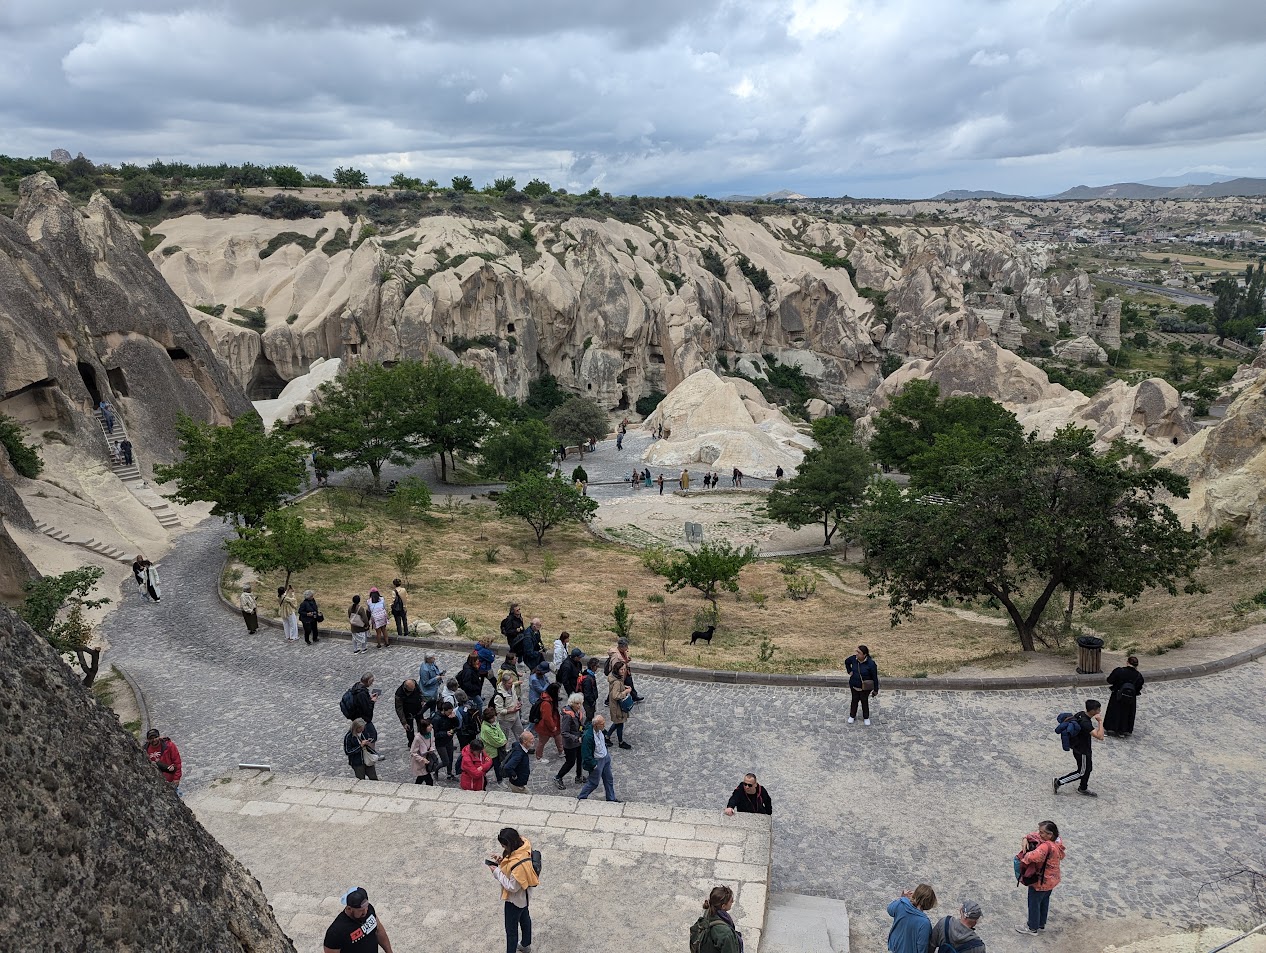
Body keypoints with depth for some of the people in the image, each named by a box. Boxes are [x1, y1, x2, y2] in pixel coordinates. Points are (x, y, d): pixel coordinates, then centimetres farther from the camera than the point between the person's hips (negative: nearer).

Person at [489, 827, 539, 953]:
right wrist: (502, 859, -13)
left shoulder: (519, 864, -42)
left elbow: (512, 887, -29)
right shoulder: (522, 846, -17)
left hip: (515, 899, -9)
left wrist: (497, 871, -24)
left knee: (511, 928, 13)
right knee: (524, 918, 31)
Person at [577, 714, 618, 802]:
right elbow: (586, 755, -27)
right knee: (593, 783, 9)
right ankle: (580, 798, 29)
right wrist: (594, 765, -19)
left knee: (609, 779, 20)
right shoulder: (588, 736, -35)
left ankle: (611, 798, 38)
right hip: (597, 761, -8)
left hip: (605, 757, 8)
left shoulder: (600, 730, -10)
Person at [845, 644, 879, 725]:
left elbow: (875, 677, -17)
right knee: (854, 700, 19)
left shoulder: (870, 663, -26)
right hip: (854, 685, 3)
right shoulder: (853, 658, -15)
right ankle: (852, 716, 39)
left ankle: (866, 717, 37)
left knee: (864, 701, 15)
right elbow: (846, 662, 10)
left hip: (865, 687, -3)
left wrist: (875, 690, -12)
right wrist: (849, 671, 1)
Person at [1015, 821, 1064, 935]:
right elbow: (1034, 835, 1)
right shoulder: (1057, 841, -9)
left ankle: (1032, 928, 33)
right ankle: (1041, 924, 46)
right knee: (1044, 901, 26)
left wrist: (1023, 856, -31)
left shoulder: (1046, 847, -38)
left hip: (1040, 881, -8)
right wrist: (1026, 839, -17)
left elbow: (1032, 857, -52)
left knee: (1034, 903, 14)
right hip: (1051, 879, 8)